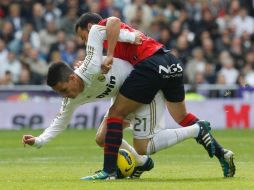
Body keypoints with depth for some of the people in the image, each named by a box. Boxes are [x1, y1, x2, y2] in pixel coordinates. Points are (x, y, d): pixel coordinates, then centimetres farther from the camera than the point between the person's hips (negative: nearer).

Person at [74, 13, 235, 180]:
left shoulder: (101, 26, 6)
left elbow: (114, 22, -20)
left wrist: (109, 56, -20)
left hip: (151, 64, -9)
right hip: (173, 64, 9)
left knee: (116, 113, 0)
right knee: (182, 117, 25)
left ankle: (109, 170, -2)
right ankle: (221, 153, 22)